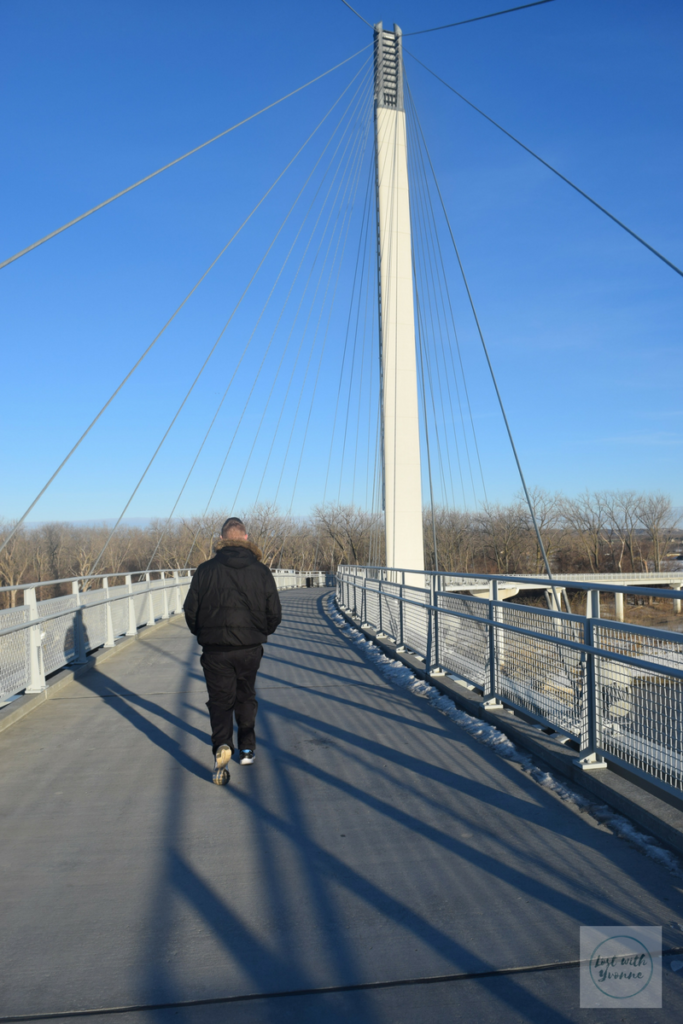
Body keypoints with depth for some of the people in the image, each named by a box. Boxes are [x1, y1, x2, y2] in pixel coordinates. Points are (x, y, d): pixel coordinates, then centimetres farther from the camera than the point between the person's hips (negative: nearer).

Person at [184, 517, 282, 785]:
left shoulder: (205, 570, -5)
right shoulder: (261, 571, -2)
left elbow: (191, 610, -1)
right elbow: (274, 614, 1)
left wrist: (203, 634, 17)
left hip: (215, 650, -1)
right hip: (250, 649, 2)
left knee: (219, 701, 6)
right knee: (246, 699, 20)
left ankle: (222, 746, -17)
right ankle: (247, 749, 27)